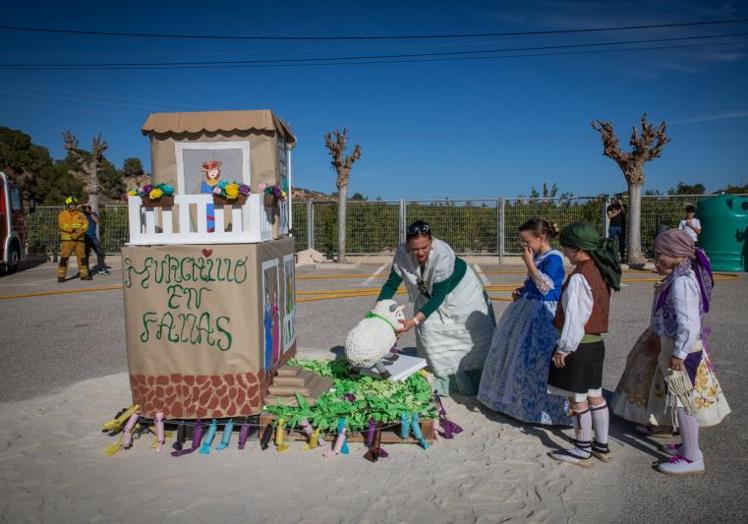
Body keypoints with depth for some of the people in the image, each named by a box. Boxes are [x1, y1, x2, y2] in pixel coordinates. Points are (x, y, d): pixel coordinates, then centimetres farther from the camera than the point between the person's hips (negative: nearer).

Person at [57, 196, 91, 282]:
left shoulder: (81, 215, 14)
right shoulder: (62, 214, 6)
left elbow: (85, 224, 2)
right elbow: (61, 225, -8)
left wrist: (80, 231, -17)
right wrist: (72, 230, -21)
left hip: (79, 239, 3)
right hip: (67, 239, -3)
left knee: (82, 257, 6)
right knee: (64, 258, -5)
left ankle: (84, 274, 14)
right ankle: (61, 276, -1)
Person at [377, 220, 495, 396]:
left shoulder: (443, 254, -40)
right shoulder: (402, 253, -27)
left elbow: (439, 296, -37)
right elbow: (391, 284, -15)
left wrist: (415, 320, -44)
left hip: (460, 288, -4)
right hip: (429, 293, 4)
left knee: (475, 333, 3)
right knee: (428, 329, -9)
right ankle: (444, 380, 9)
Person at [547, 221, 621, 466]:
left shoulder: (579, 278, -22)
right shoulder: (599, 272, 6)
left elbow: (574, 317, -22)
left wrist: (563, 348, -13)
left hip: (578, 345, -9)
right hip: (596, 342, 9)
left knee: (578, 399, 4)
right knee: (595, 395, 17)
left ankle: (582, 450, 16)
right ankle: (602, 445, 29)